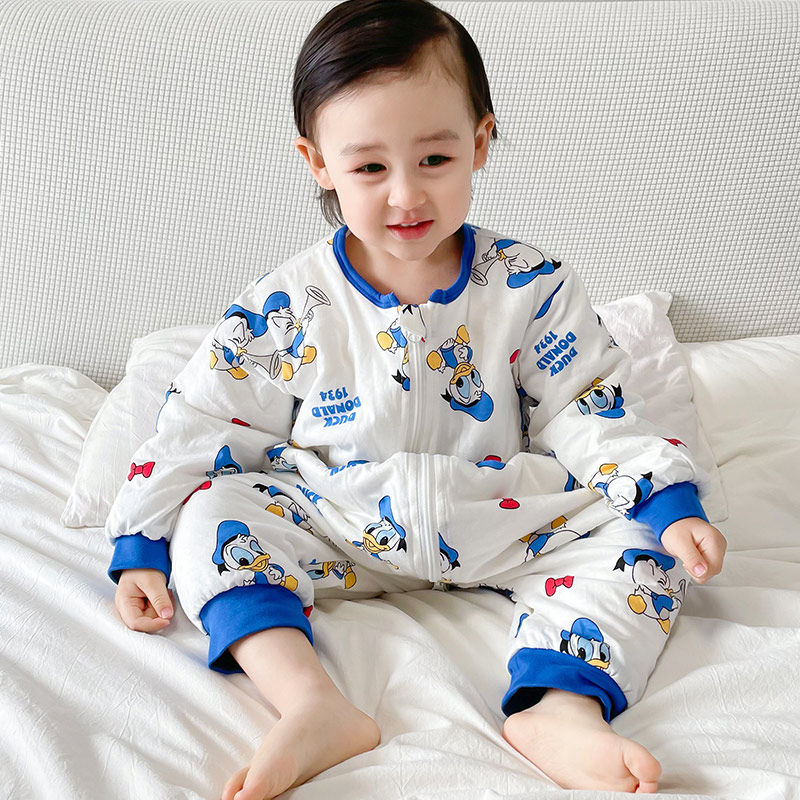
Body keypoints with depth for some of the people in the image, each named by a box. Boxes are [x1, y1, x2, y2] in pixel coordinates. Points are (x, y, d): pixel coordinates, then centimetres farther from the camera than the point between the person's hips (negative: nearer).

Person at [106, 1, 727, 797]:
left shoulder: (531, 287, -6)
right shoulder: (288, 303, -6)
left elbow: (592, 416, -2)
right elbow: (201, 424, -2)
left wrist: (672, 507, -14)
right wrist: (145, 549, -6)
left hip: (504, 525, 0)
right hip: (336, 529, 0)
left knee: (640, 531, -18)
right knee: (210, 513, -20)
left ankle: (561, 704, -38)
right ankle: (313, 704, -37)